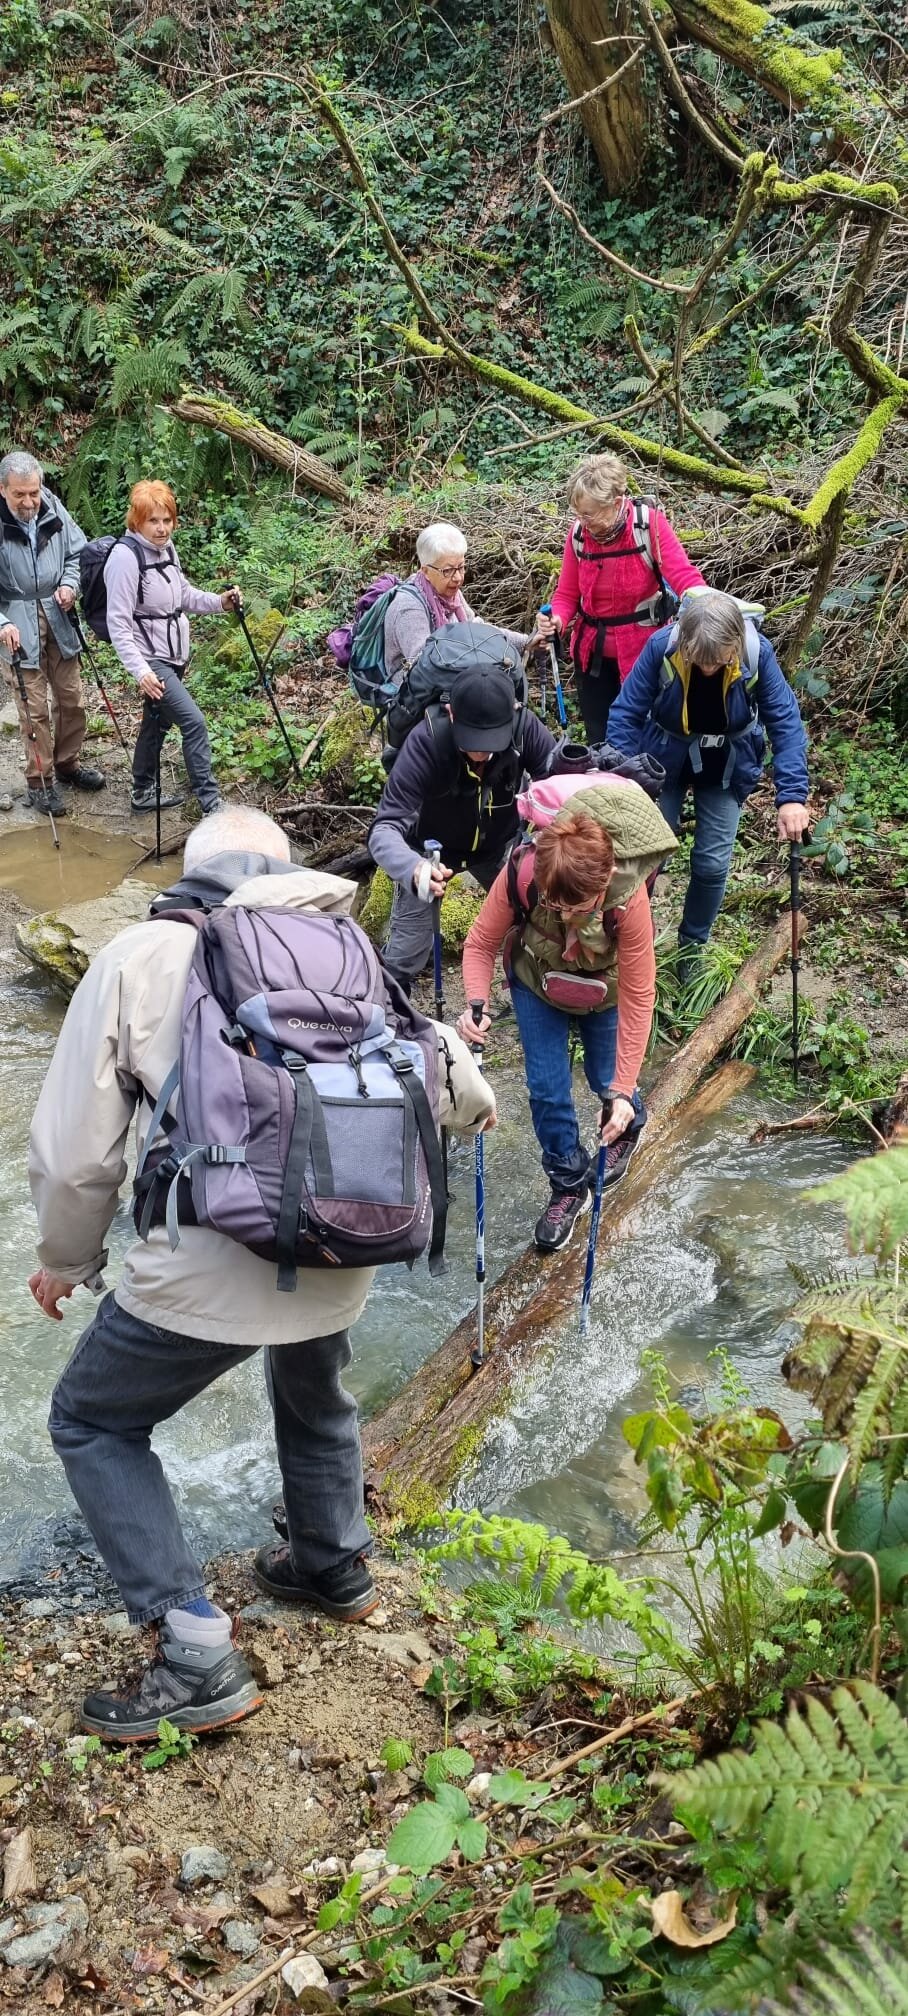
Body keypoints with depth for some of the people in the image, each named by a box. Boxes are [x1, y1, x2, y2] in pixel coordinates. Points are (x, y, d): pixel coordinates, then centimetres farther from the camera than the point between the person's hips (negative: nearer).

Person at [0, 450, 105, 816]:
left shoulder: (53, 510, -5)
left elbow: (78, 552, 9)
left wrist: (69, 584, -9)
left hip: (59, 618, 4)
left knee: (71, 697, 14)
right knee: (35, 707, -2)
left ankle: (67, 762, 34)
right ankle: (39, 780, 11)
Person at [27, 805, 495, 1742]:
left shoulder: (139, 955, -1)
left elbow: (74, 1147, -2)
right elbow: (438, 1063, 19)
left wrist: (64, 1259, 16)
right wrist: (476, 1106, 43)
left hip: (208, 1267, -5)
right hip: (340, 1256, 5)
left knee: (91, 1421, 19)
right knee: (314, 1394, 35)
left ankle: (196, 1652, 14)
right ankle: (335, 1565, 54)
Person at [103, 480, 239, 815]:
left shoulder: (166, 548, 3)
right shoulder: (125, 556, -20)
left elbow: (184, 594, 19)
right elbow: (118, 624, -22)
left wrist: (219, 602, 1)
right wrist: (140, 670, -31)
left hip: (174, 655, 8)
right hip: (151, 660, -8)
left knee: (156, 723, 18)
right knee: (194, 722, -15)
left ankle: (143, 794, 33)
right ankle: (211, 805, -11)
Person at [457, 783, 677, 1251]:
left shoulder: (628, 899, -40)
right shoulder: (520, 872, -38)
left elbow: (638, 996, -31)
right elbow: (481, 944, -22)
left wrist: (623, 1088, -31)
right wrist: (476, 1005, -42)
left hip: (603, 990, -1)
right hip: (537, 982, 1)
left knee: (606, 1081, 13)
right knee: (546, 1089, -1)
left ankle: (628, 1125, 50)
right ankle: (569, 1186, 23)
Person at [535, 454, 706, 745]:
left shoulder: (649, 524, -18)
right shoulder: (578, 532, -7)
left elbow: (684, 577, -23)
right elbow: (567, 593, -1)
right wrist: (556, 620, -23)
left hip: (643, 651, -3)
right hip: (592, 652, 3)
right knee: (599, 740, 13)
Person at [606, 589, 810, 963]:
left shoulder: (757, 653, -28)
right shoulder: (662, 647, -29)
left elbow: (785, 721, -22)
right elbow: (626, 714, -21)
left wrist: (792, 795, -30)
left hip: (724, 770, 1)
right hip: (664, 762, 0)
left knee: (712, 864, 1)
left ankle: (693, 944, 26)